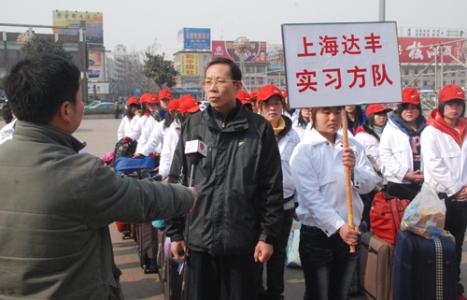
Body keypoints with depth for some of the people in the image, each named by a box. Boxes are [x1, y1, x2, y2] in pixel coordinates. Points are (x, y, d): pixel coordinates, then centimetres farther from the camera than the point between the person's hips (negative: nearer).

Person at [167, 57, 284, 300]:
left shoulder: (258, 128, -4)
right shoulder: (192, 126, 2)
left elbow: (272, 187, -2)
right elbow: (176, 181, 5)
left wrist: (268, 235, -4)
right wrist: (175, 232, 3)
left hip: (243, 241, -2)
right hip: (198, 239, 2)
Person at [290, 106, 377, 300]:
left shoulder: (353, 146, 5)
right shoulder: (304, 150, -9)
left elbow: (369, 184, -1)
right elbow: (311, 196, -17)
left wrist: (354, 170, -20)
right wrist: (338, 226, -25)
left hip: (350, 232, 4)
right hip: (317, 234, -4)